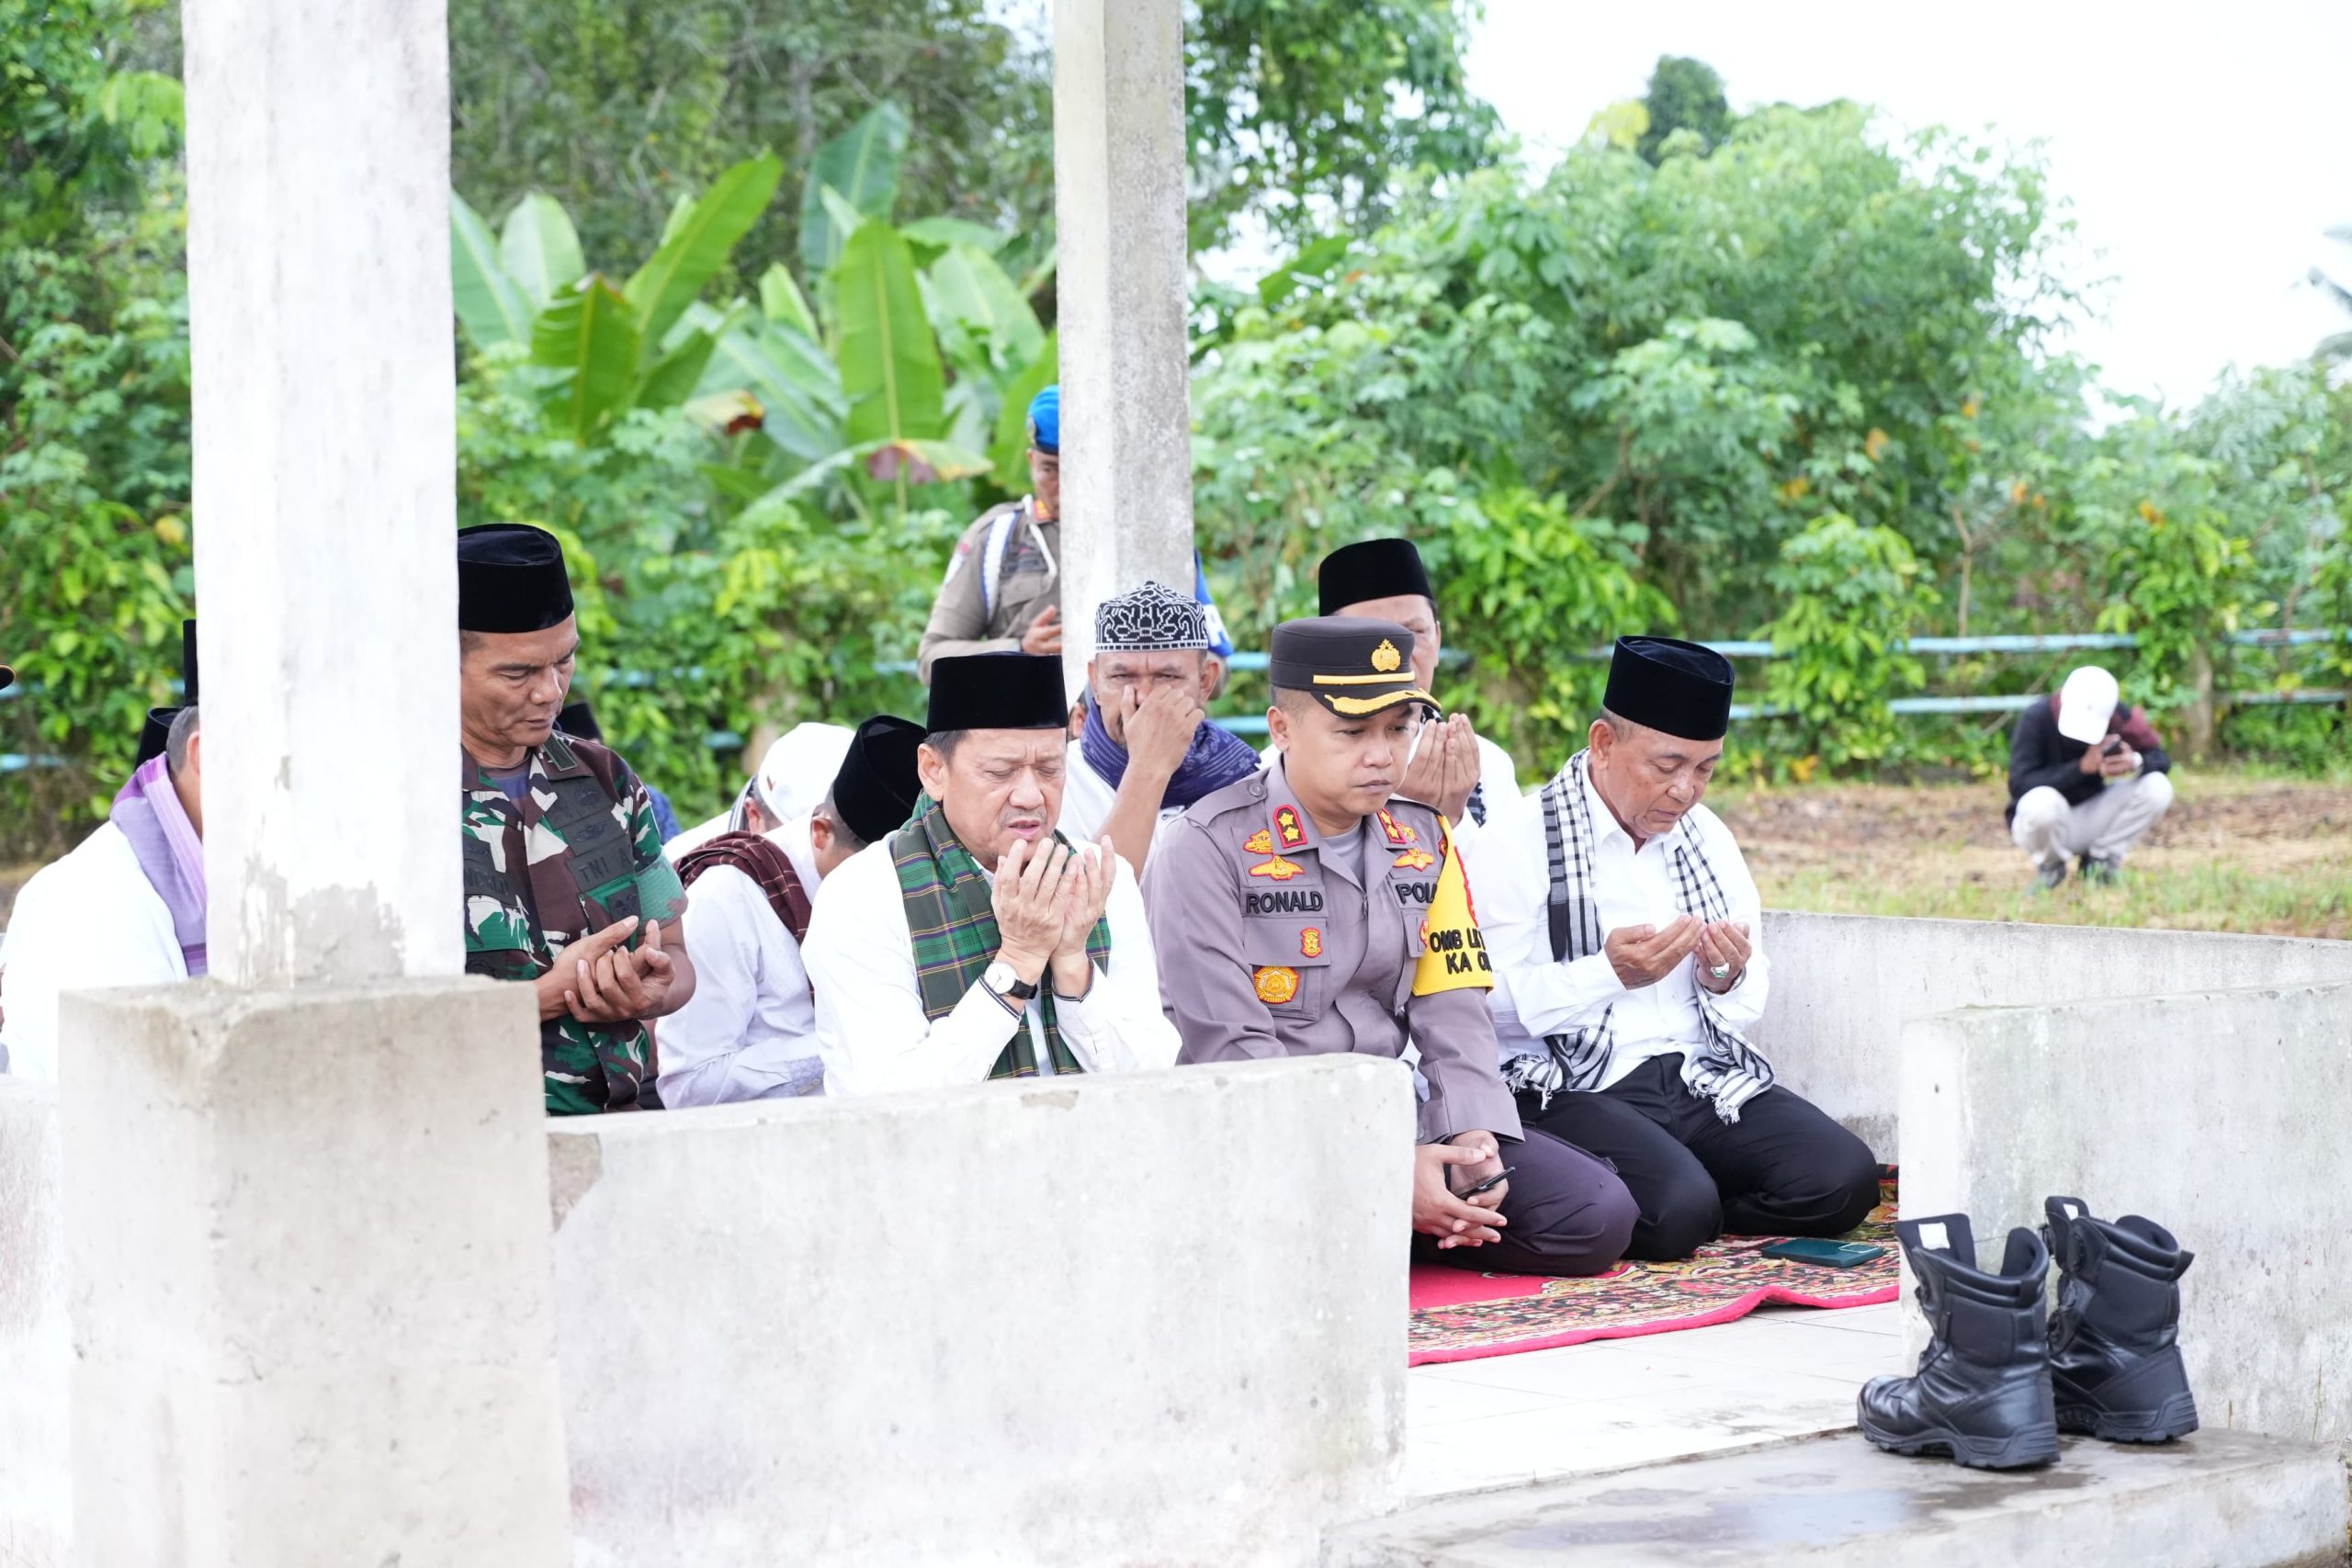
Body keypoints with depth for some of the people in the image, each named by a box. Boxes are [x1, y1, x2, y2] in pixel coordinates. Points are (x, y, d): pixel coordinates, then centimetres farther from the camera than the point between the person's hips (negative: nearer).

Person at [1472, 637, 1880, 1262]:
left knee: (1843, 1180, -17)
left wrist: (1726, 981, -5)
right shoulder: (1520, 841, -4)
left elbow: (1750, 1006, 19)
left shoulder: (1707, 838, 16)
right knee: (1677, 1210, -33)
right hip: (1571, 1087, -6)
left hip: (1703, 1076, 6)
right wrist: (1608, 973, -21)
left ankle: (1681, 1215, 3)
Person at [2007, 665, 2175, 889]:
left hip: (2093, 817, 4)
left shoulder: (2117, 716, -11)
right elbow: (2019, 784, -29)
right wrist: (2082, 767, -37)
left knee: (2158, 788, -18)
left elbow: (2161, 759, -8)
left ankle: (2101, 861, 1)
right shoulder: (2035, 720, -22)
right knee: (2041, 802, -38)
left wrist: (2135, 763, -33)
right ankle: (2050, 867, -5)